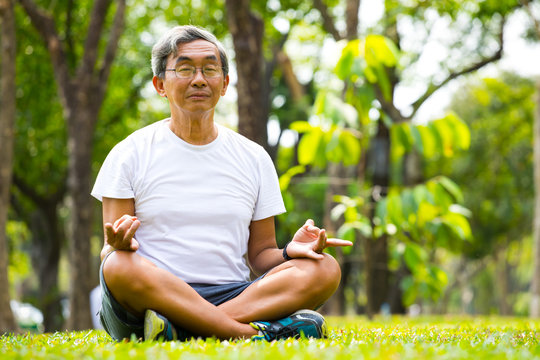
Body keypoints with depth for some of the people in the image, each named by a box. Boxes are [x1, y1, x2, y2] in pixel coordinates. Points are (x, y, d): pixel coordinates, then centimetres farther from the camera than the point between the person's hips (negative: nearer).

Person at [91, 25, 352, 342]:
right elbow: (109, 256, 3)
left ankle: (178, 329, -32)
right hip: (153, 298, -3)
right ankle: (256, 334, -33)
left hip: (232, 294, 4)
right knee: (120, 268, -37)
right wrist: (117, 245, -22)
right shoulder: (130, 154, 7)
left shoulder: (254, 158, 16)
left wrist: (289, 253, -6)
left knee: (325, 269, -21)